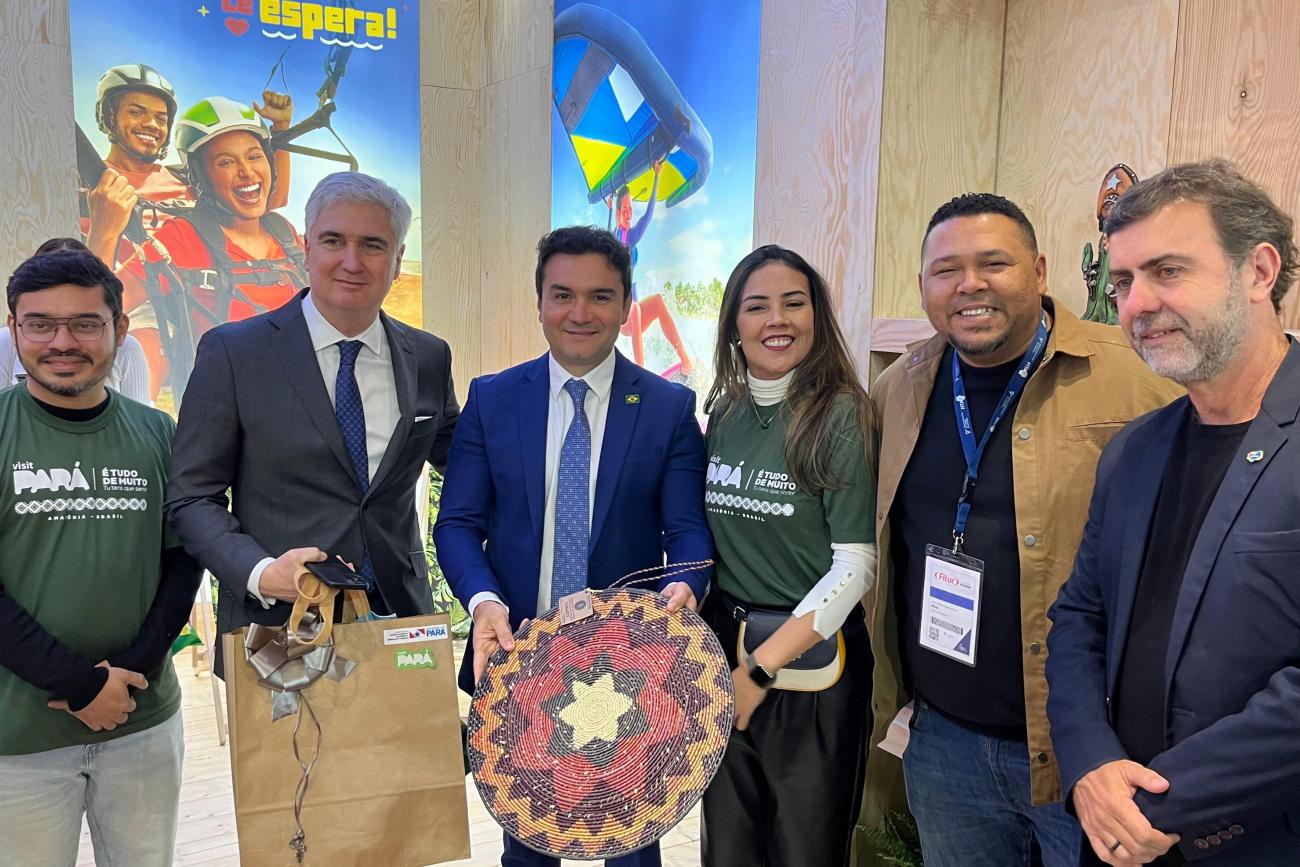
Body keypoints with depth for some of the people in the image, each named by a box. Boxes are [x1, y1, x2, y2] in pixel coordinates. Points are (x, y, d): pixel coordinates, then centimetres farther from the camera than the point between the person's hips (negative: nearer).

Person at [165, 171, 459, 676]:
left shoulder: (429, 358, 3)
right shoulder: (233, 352, -5)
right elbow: (191, 497, -4)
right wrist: (260, 573, -20)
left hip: (400, 618, 3)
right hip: (276, 626, -2)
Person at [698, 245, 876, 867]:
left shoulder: (842, 415, -13)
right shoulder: (724, 414, 4)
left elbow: (856, 564, -16)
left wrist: (761, 669, -16)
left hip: (808, 661, -5)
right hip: (721, 650, 5)